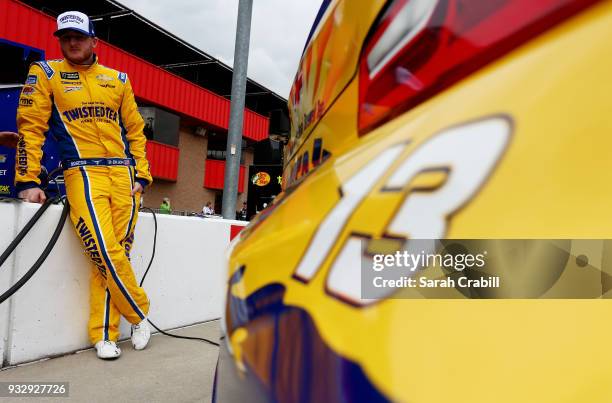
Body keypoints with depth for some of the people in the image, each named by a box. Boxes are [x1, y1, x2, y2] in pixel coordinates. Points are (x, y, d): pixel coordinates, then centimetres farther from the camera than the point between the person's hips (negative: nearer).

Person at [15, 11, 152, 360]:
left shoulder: (117, 79, 17)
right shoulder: (46, 74, 10)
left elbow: (136, 130, 17)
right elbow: (30, 128, 4)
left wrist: (142, 175, 8)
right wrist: (28, 181, -4)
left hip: (124, 176, 3)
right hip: (84, 173, -3)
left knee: (114, 256, 0)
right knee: (106, 255, -14)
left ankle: (104, 335, 11)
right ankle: (140, 314, 8)